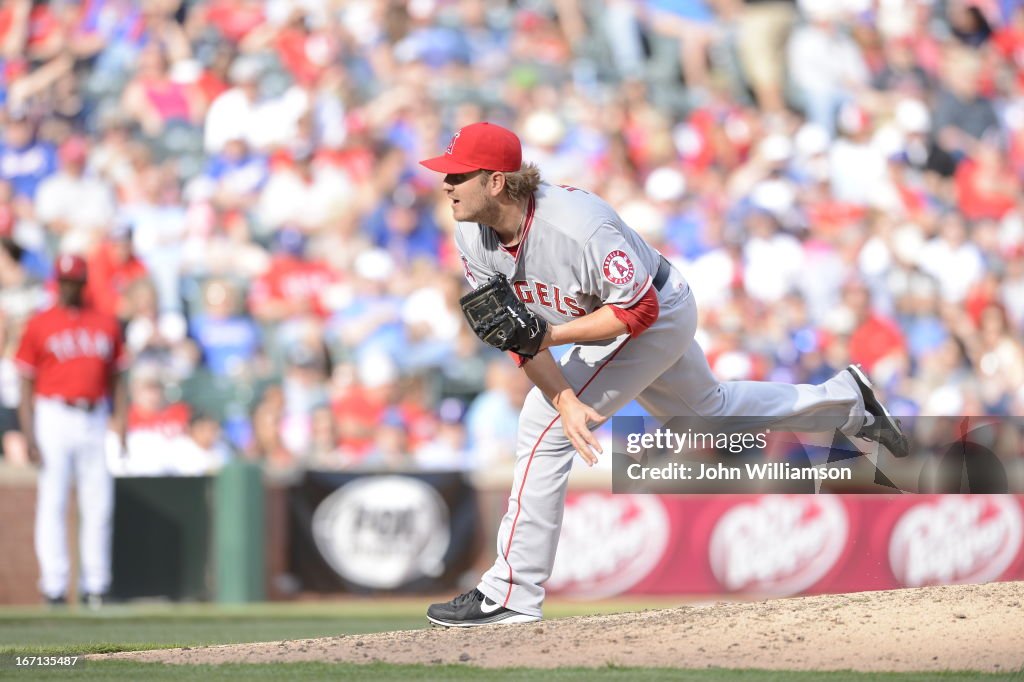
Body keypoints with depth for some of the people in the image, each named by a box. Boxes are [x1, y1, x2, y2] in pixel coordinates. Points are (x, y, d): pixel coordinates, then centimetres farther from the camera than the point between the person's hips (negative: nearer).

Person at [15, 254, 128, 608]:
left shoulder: (106, 324, 10)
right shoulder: (39, 324, 2)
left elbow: (116, 380, 14)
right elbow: (26, 383, 1)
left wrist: (121, 425, 4)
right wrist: (29, 436, -7)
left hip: (95, 418, 3)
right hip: (53, 416, -3)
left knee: (99, 505, 1)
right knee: (52, 502, -4)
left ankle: (95, 586, 8)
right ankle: (53, 587, -2)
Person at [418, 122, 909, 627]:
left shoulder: (577, 225, -38)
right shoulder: (472, 236, -17)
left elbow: (639, 309, -29)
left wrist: (551, 335, -37)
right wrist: (564, 399, -25)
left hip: (659, 314, -8)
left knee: (543, 428, -17)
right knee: (706, 408, 27)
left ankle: (510, 598, -12)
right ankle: (844, 399, 46)